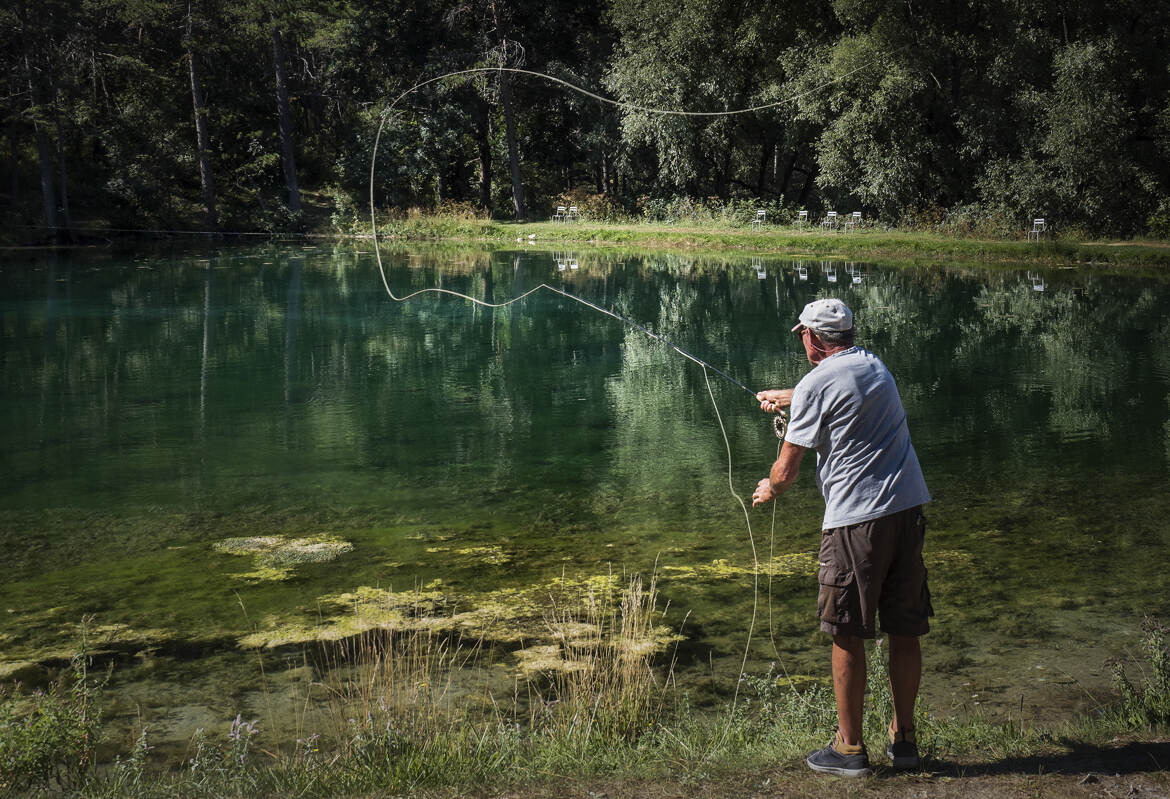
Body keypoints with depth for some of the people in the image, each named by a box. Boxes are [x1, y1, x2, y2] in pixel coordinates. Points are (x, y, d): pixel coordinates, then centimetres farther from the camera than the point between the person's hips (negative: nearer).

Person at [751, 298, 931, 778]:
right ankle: (903, 739, 22)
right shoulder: (874, 365, 15)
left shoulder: (816, 385, -6)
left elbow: (786, 472, -3)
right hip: (908, 508, 7)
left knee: (848, 635, 4)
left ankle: (849, 748, 12)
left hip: (856, 519, -7)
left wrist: (767, 491, 20)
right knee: (905, 632, 12)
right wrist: (784, 397, 55)